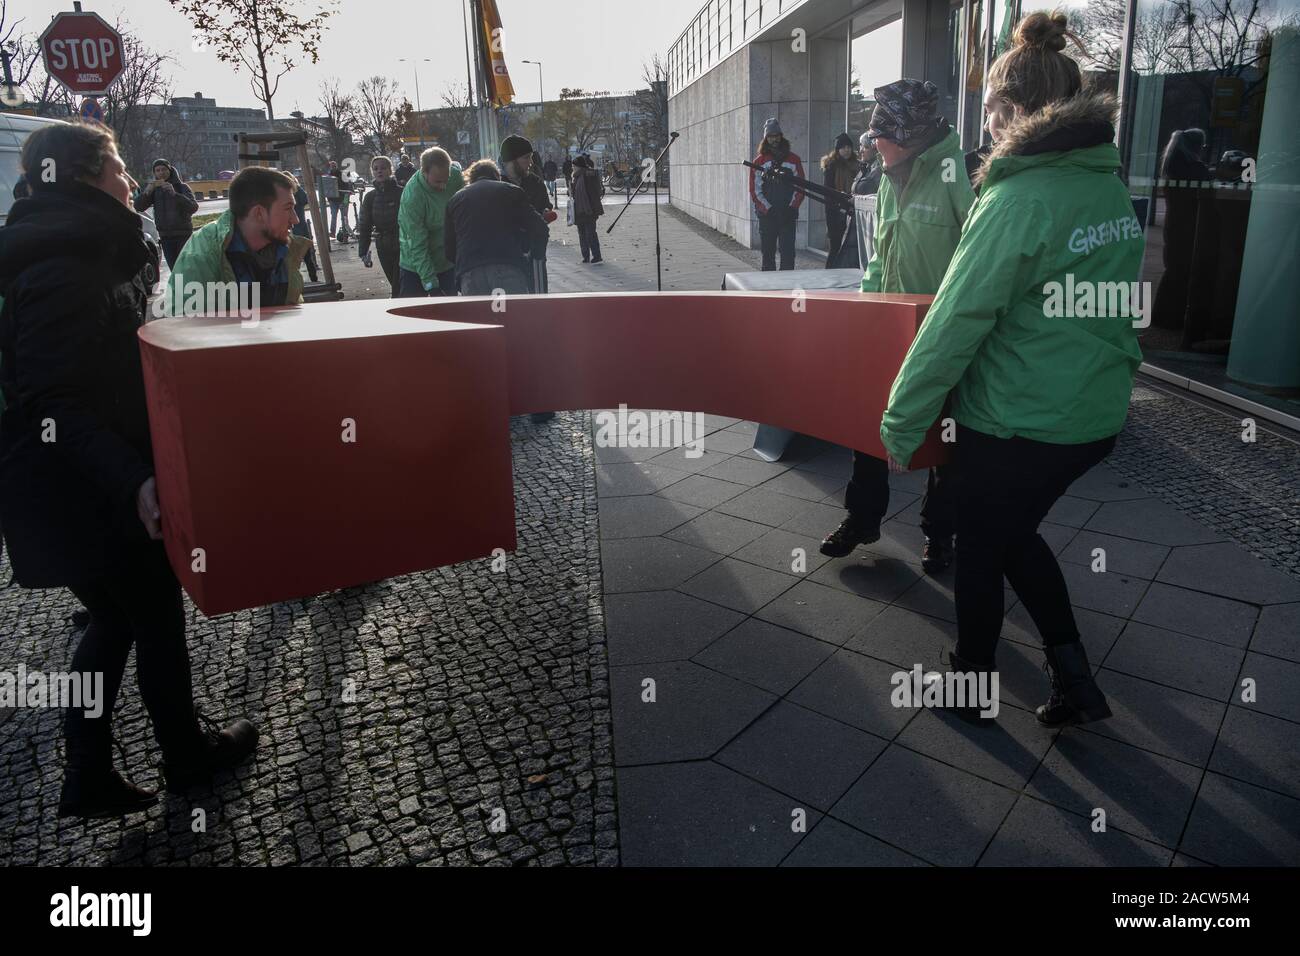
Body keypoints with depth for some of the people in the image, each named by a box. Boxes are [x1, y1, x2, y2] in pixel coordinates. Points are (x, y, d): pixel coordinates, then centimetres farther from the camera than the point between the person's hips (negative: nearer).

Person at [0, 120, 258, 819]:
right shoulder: (60, 271, -21)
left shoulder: (86, 253, 11)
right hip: (86, 493, -10)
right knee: (157, 616, 7)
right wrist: (133, 481, -36)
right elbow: (57, 405, -27)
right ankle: (188, 755, 28)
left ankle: (88, 779, 28)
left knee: (115, 619, 17)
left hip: (102, 486, 10)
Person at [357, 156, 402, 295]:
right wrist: (363, 252, 0)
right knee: (395, 284, 10)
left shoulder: (401, 193, -7)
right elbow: (364, 226, 7)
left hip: (402, 246, -4)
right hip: (384, 248, 4)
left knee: (398, 287, -9)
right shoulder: (370, 197, 5)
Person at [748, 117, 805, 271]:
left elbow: (800, 187, 6)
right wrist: (768, 209, -10)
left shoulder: (793, 160, 7)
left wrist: (792, 208, -8)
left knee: (788, 252, -5)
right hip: (766, 216, 0)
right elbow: (755, 191, 0)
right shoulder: (759, 162, 5)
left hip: (788, 215, 0)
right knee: (768, 252, 6)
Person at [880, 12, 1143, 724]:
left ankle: (972, 680, 34)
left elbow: (954, 324, -21)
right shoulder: (1113, 186, 5)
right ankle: (1073, 678, 27)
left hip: (1015, 427, -8)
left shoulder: (1018, 200, -20)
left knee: (980, 548, 14)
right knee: (1016, 533, 25)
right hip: (1097, 419, 8)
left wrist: (902, 424, -13)